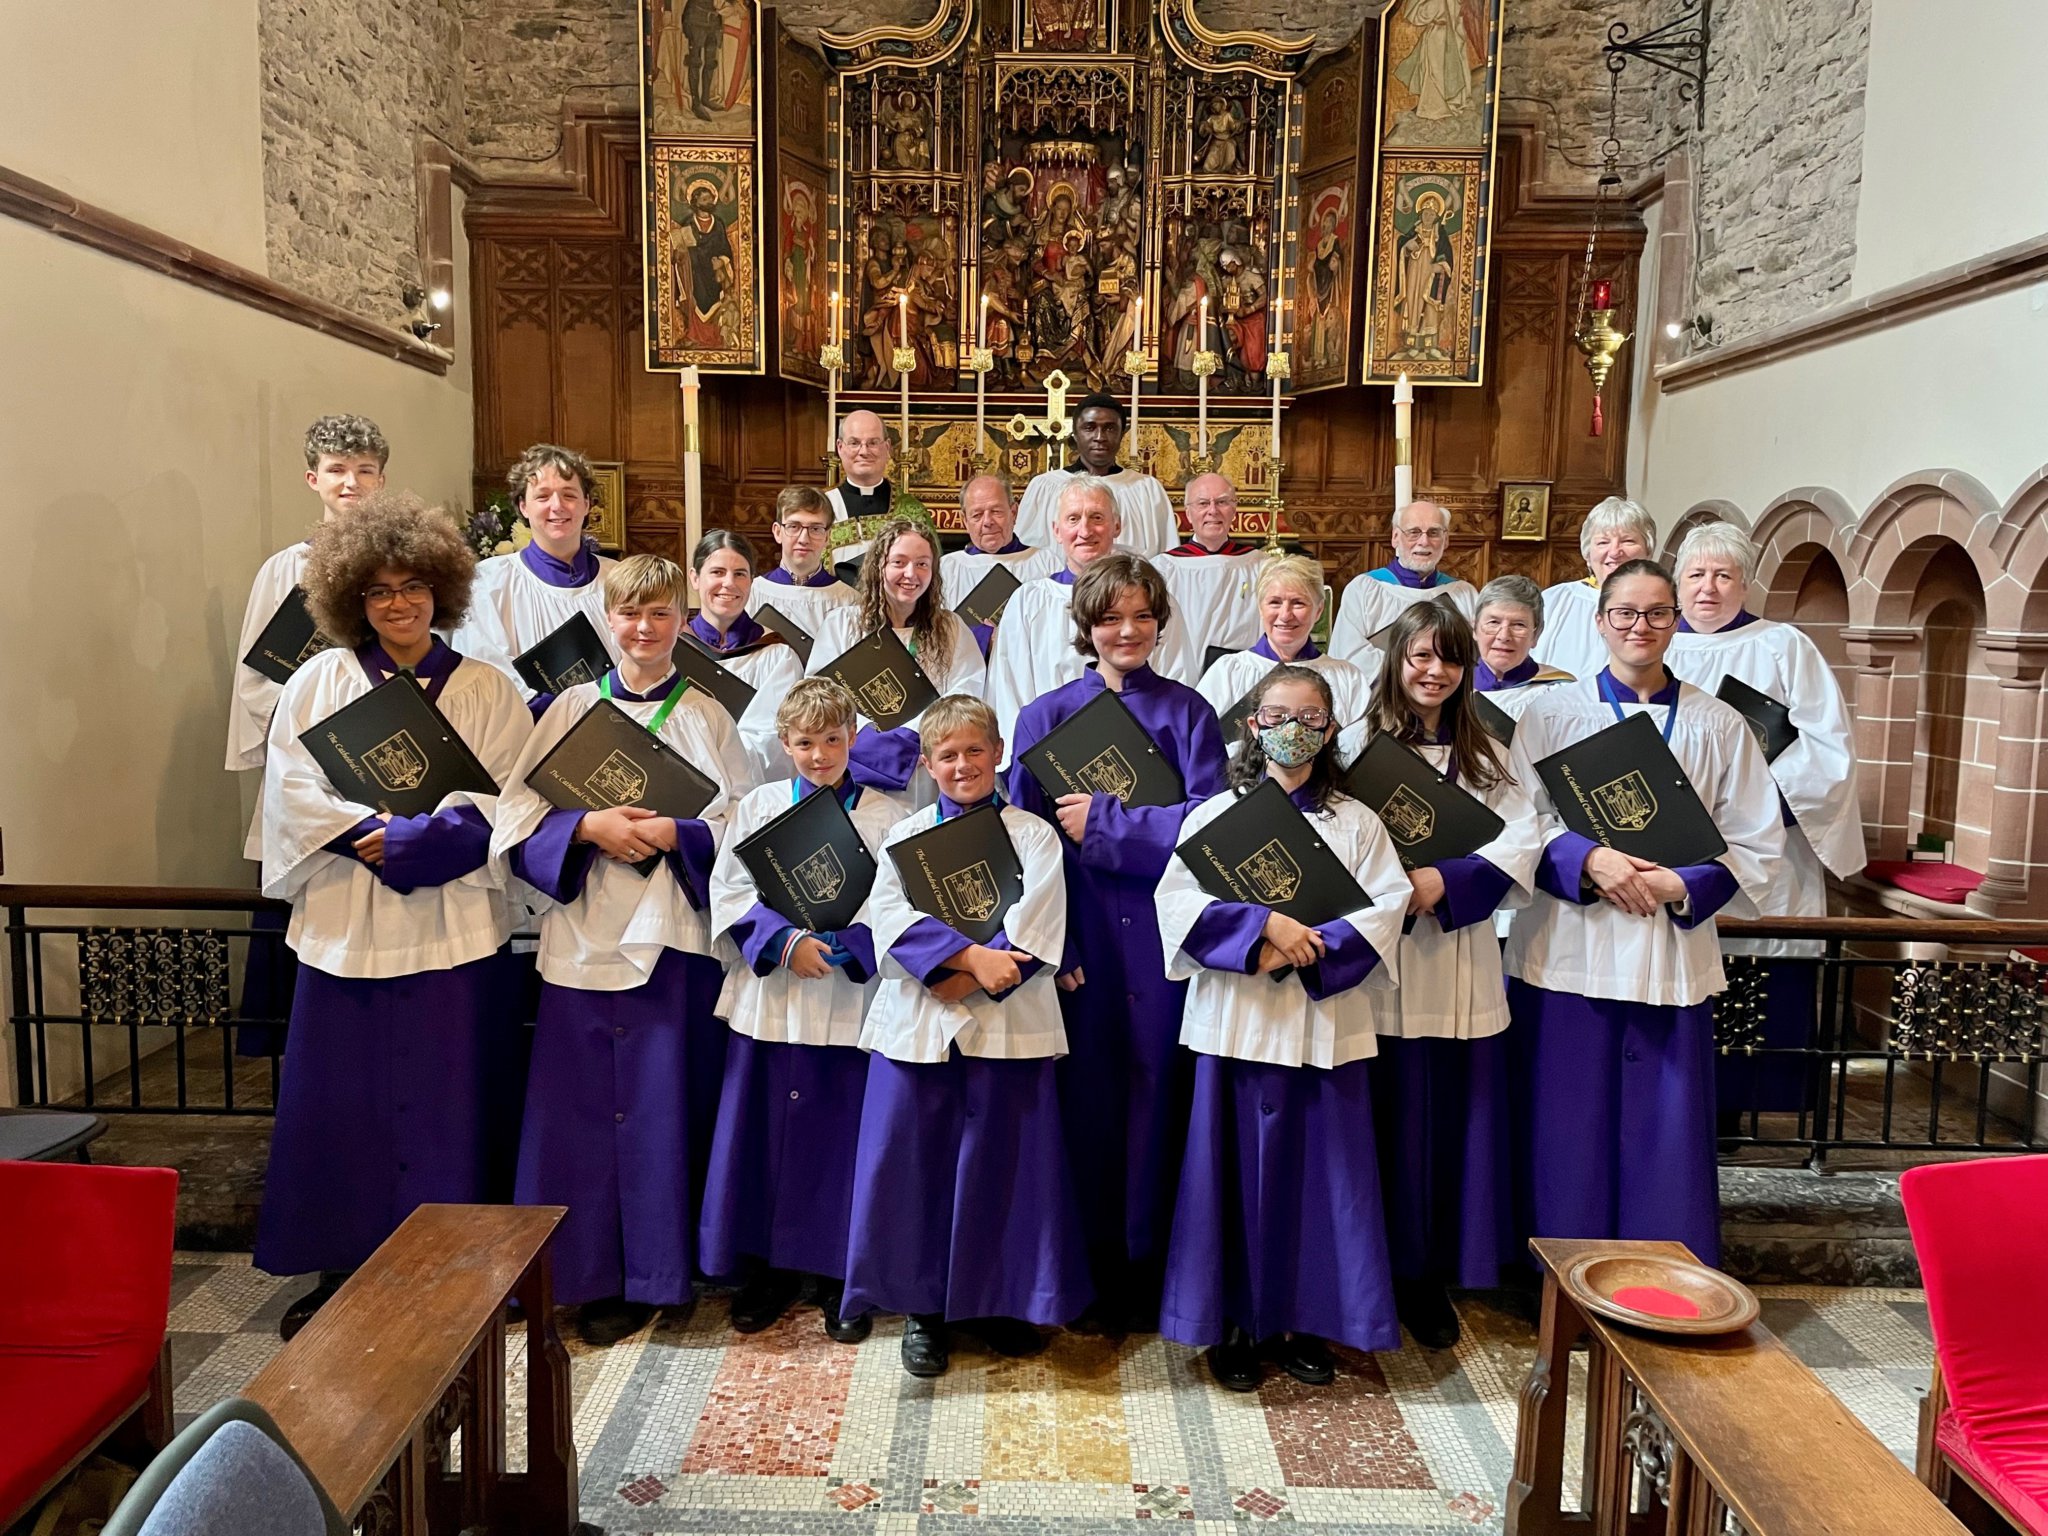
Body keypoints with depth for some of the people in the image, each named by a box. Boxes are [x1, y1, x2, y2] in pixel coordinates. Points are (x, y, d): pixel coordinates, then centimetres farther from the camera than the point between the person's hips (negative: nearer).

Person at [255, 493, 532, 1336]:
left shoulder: (487, 689, 4)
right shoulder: (319, 681, 6)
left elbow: (510, 797, -5)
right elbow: (293, 786, -2)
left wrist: (414, 838, -16)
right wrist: (375, 830, -15)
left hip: (457, 929, -1)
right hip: (346, 925, 1)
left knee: (451, 1103, 5)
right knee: (341, 1102, 6)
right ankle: (338, 1270, 22)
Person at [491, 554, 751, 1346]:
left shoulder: (707, 718, 7)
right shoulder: (573, 708, 8)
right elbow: (518, 811, 2)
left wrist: (674, 834, -14)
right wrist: (588, 826, -14)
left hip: (677, 932, -1)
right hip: (586, 933, 1)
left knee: (669, 1103, 2)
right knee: (585, 1105, 2)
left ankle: (658, 1270, 16)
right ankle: (591, 1272, 17)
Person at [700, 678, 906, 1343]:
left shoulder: (887, 816, 2)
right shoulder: (757, 807, 7)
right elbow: (729, 892, 0)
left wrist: (843, 945, -19)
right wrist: (785, 940, -14)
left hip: (851, 1001, -1)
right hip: (769, 996, 2)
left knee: (843, 1133, 4)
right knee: (767, 1131, 7)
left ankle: (840, 1276, 20)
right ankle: (770, 1268, 23)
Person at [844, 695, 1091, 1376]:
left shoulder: (1034, 835, 5)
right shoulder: (904, 835, 9)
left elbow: (1035, 935, -7)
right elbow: (890, 916, -7)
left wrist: (970, 980, -17)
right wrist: (971, 955, -18)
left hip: (1009, 1023, -1)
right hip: (916, 1023, 1)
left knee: (1002, 1161, 5)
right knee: (913, 1159, 3)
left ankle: (1001, 1300, 23)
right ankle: (921, 1305, 18)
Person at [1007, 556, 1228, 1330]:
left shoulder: (1187, 713, 5)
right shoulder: (1047, 716, 6)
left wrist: (1102, 821, -11)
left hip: (1163, 933, 0)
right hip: (1079, 937, 0)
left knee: (1158, 1089, 4)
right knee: (1087, 1093, 5)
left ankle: (1148, 1264, 20)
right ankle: (1091, 1271, 21)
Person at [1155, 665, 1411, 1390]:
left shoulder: (1356, 822, 9)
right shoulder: (1215, 815, 5)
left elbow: (1386, 909, -3)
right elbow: (1178, 900, -7)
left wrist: (1305, 952, -15)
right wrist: (1265, 924, -18)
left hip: (1327, 1023, 1)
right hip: (1237, 1022, -1)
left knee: (1319, 1171, 6)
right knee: (1236, 1171, 3)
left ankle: (1301, 1321, 20)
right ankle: (1233, 1321, 17)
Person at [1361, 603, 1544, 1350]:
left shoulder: (1491, 758, 13)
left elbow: (1520, 846, 1)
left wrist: (1444, 881, -14)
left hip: (1462, 958, 4)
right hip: (1384, 958, -3)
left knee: (1459, 1115, 7)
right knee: (1394, 1115, 1)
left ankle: (1434, 1276, 20)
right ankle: (1387, 1270, 16)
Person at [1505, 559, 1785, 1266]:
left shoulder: (1719, 726, 8)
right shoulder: (1552, 712, 4)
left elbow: (1757, 844, 5)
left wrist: (1680, 885, -11)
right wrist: (1589, 860, -17)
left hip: (1672, 957, 1)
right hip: (1568, 949, -1)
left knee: (1667, 1128, 5)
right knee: (1568, 1129, 3)